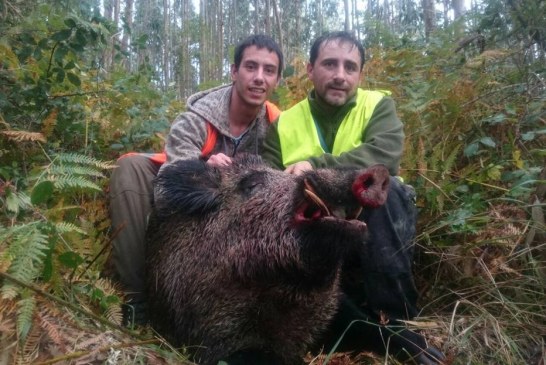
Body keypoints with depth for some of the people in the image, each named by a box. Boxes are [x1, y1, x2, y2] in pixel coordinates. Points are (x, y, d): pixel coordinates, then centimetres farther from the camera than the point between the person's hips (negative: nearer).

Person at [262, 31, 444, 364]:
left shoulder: (378, 105, 0)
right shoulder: (284, 125, 5)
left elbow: (385, 155, -22)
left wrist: (315, 166, -30)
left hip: (379, 237, -1)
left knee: (385, 187, -32)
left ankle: (397, 321, -23)